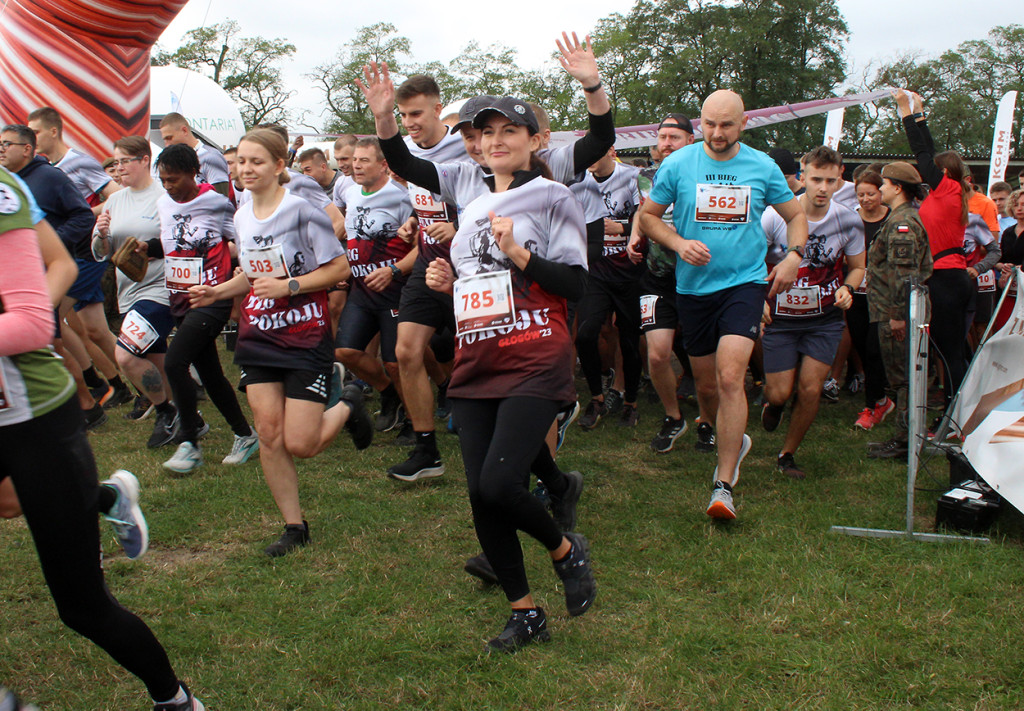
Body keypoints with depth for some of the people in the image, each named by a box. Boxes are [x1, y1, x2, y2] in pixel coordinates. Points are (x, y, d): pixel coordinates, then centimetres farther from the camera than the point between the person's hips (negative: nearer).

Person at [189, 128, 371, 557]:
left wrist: (289, 286, -20)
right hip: (257, 337, 6)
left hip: (305, 339, -6)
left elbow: (339, 268, -11)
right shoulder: (241, 217, 9)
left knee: (300, 444, -6)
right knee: (269, 433, 0)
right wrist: (215, 292, 5)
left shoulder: (301, 210, -12)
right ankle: (294, 526, 14)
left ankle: (347, 405, 26)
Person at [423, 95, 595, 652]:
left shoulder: (552, 198, 1)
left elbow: (575, 284, -6)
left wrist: (519, 254, -17)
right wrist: (448, 282, 9)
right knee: (480, 496, 2)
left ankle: (566, 549, 12)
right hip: (475, 367, 7)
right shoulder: (472, 210, 21)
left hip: (533, 363, -6)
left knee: (498, 484, -19)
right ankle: (525, 613, 17)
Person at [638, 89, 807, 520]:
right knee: (707, 385, 12)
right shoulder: (678, 165, -1)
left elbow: (796, 215, 14)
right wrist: (680, 244, -11)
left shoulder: (763, 168, 1)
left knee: (730, 378, -18)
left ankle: (724, 486, -13)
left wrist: (793, 256, -4)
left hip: (745, 282, -2)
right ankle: (734, 440, 43)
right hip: (693, 286, 2)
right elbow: (648, 215, 7)